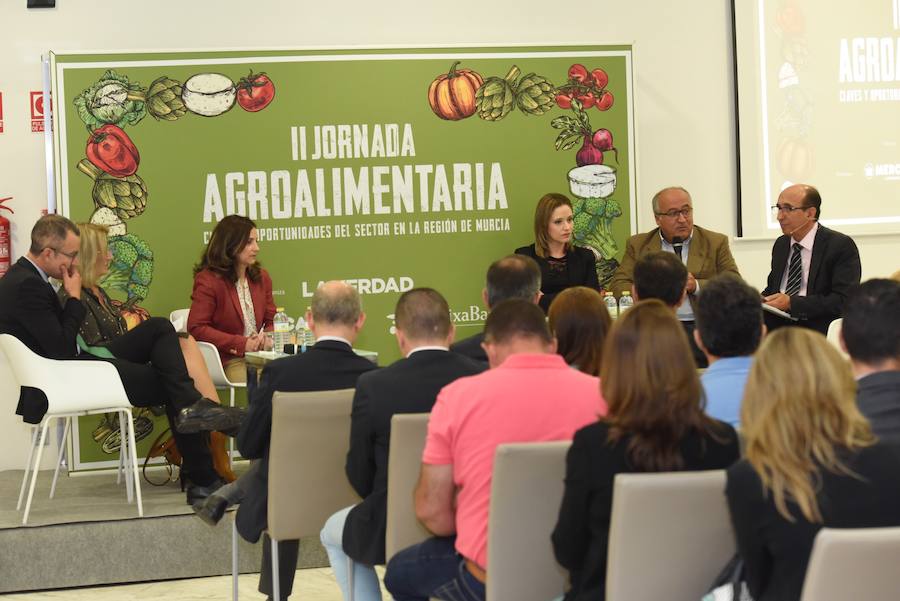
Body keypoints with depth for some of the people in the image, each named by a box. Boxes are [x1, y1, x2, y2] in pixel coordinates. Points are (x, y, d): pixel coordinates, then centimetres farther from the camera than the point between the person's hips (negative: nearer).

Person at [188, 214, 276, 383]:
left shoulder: (261, 277, 15)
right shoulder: (208, 280, -6)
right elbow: (196, 328, -11)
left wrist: (268, 338, -6)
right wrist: (242, 344, -15)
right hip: (228, 361, -6)